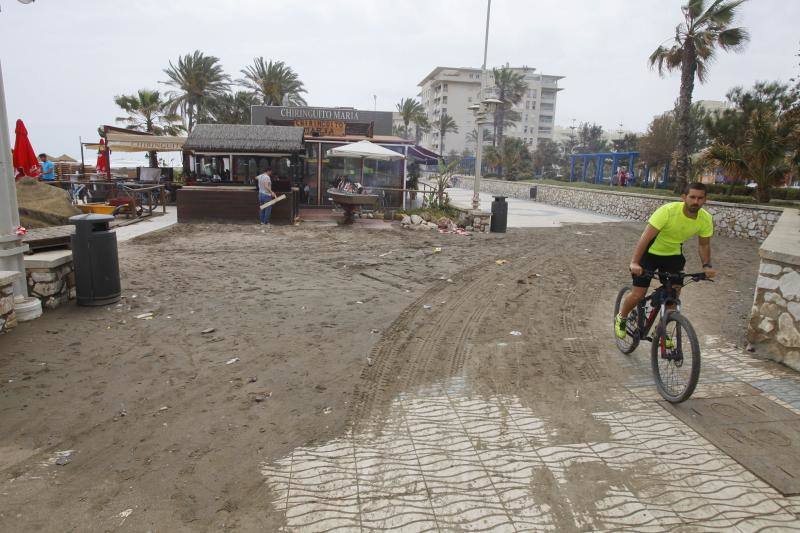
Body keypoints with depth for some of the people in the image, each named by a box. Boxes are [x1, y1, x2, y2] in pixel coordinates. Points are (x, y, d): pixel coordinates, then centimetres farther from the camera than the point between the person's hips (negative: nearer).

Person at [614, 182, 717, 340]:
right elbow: (646, 237, -33)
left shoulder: (706, 219, -13)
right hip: (651, 252, -5)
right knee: (638, 295, -8)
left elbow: (704, 244, 3)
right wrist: (634, 263, -43)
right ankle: (621, 318, 22)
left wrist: (707, 266, -13)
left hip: (673, 255, 5)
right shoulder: (668, 211, -30)